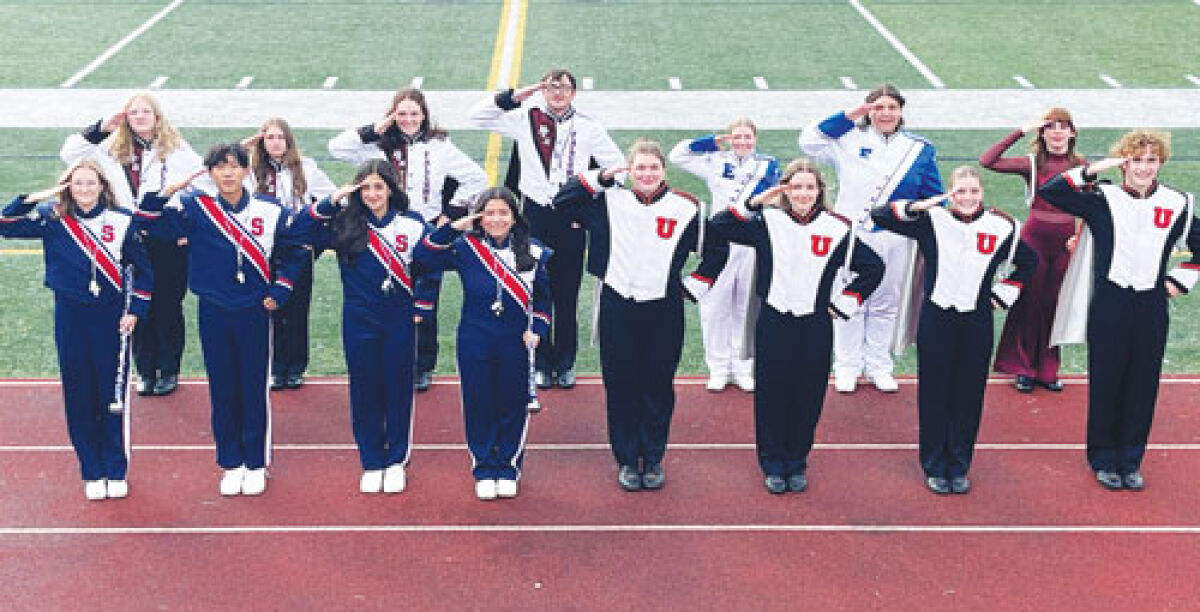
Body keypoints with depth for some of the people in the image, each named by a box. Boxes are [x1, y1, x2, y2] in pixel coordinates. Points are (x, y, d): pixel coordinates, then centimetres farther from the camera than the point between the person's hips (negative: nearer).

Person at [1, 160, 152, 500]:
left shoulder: (122, 221, -1)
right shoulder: (53, 219, 0)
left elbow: (142, 269, 6)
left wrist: (135, 311, 0)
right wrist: (34, 198, -17)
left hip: (112, 318, -1)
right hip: (70, 317, 1)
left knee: (114, 395, 2)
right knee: (79, 397, 6)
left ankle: (116, 471, 14)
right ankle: (92, 473, 17)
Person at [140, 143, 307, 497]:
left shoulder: (270, 211, -1)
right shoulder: (195, 208, -2)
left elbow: (292, 253, 10)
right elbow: (152, 223, -6)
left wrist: (278, 293, 3)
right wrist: (167, 192, -20)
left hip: (255, 312, -1)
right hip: (213, 312, 1)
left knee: (255, 390, 4)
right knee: (222, 391, 8)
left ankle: (256, 464, 18)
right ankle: (231, 465, 20)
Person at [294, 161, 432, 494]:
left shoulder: (412, 223, -1)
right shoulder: (345, 225, 0)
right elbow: (302, 230, -8)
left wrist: (420, 307, 2)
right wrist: (332, 201, -14)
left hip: (400, 321, -1)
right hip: (359, 322, 1)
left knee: (399, 389, 5)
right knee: (365, 390, 7)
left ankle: (396, 462, 20)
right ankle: (371, 464, 19)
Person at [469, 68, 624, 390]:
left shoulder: (589, 127, 6)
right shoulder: (525, 120, 4)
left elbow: (618, 167, 8)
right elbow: (478, 116, -1)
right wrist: (515, 96, -11)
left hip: (572, 219, 0)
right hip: (536, 215, 0)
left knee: (567, 292, 4)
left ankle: (565, 363, 16)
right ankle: (541, 362, 15)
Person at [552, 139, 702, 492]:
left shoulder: (685, 207, 1)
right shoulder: (609, 201, 2)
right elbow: (562, 202, 3)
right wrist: (599, 177, -3)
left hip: (664, 310, 0)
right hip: (617, 307, 1)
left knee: (658, 386, 8)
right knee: (620, 384, 5)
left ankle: (653, 459, 22)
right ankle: (626, 460, 17)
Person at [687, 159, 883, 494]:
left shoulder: (838, 229, 2)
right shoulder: (767, 222, 0)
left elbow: (874, 268, 9)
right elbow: (716, 229, -9)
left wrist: (843, 304, 5)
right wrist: (752, 203, -14)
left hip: (815, 327, 1)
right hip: (773, 324, -1)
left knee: (807, 396, 7)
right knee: (771, 394, 4)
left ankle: (797, 463, 24)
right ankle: (773, 464, 19)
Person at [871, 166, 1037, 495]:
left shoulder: (1001, 226, 3)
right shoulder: (931, 219, -4)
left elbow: (1028, 262, 19)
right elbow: (879, 215, -8)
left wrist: (1004, 294, 10)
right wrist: (915, 207, -20)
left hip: (977, 323, 2)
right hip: (936, 319, -1)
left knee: (969, 396, 7)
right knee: (934, 393, 3)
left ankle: (959, 468, 20)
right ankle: (935, 467, 15)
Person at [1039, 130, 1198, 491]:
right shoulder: (1102, 199, -4)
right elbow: (1048, 192, -14)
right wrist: (1093, 170, -17)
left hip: (1152, 306, 2)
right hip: (1109, 303, -2)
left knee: (1143, 385, 8)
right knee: (1105, 383, 5)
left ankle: (1131, 461, 22)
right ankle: (1103, 461, 19)